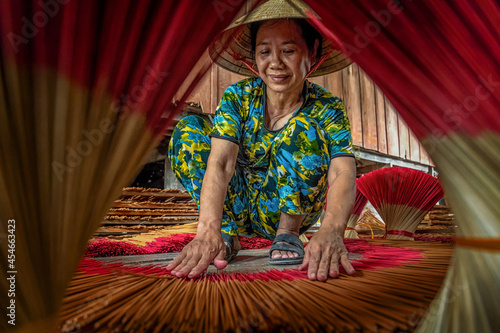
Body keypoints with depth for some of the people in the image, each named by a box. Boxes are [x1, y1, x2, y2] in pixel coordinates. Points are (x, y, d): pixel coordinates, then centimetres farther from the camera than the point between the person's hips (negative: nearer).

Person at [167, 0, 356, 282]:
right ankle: (227, 233, -17)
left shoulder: (327, 109, -16)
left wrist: (331, 231, -53)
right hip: (238, 207, 2)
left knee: (303, 129, -28)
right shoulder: (238, 97, -14)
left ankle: (288, 231, -17)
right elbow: (221, 162, -29)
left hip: (292, 208, -1)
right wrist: (209, 229, -46)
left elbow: (344, 174, -32)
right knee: (188, 130, -19)